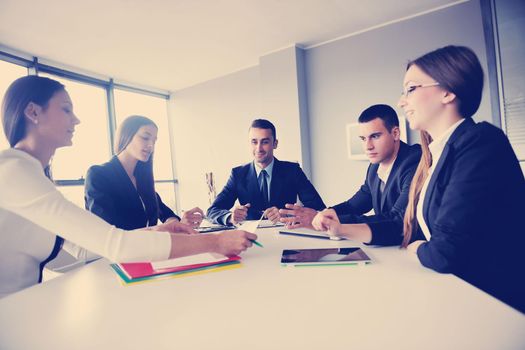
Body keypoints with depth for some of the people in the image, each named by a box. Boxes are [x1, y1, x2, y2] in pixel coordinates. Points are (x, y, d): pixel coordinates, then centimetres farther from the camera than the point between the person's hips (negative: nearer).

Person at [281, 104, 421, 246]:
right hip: (383, 248, 6)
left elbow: (399, 221, -28)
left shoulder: (414, 165, -19)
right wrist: (319, 216, -7)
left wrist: (335, 222, -30)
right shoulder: (375, 166, 6)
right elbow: (353, 206, 11)